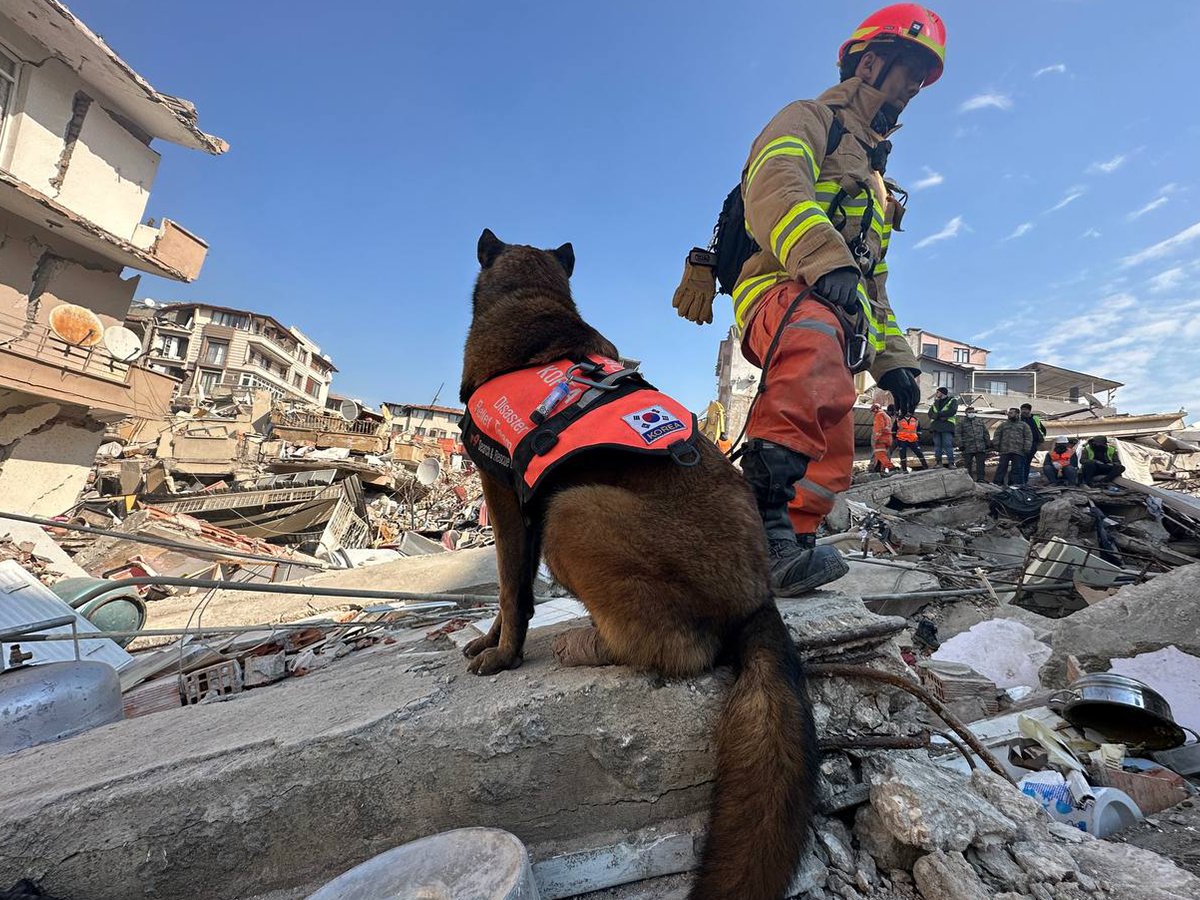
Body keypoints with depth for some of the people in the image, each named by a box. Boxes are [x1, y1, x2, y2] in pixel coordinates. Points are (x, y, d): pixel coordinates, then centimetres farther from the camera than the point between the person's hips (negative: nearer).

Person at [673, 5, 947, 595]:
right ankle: (765, 496, -49)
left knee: (832, 456, 1)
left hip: (841, 318, 9)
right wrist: (825, 259, -32)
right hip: (782, 287, -8)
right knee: (816, 338, -42)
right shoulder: (809, 120, 12)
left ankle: (783, 552, 9)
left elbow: (874, 287, 36)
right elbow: (774, 187, -14)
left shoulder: (875, 183, 38)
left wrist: (892, 359, 24)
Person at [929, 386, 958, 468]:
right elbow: (930, 413, 10)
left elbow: (952, 411, -9)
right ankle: (938, 462, 3)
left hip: (947, 426, -5)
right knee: (937, 444, 1)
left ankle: (951, 462, -11)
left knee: (948, 444, -11)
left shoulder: (953, 400, 9)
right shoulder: (935, 402, 23)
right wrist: (940, 417, -9)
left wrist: (938, 414, -8)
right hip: (936, 426, 5)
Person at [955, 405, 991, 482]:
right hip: (968, 448, -2)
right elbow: (957, 434, -1)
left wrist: (988, 443, 12)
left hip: (980, 447, 3)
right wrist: (961, 444, -10)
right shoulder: (961, 422, 7)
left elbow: (986, 433, 18)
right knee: (968, 464, 2)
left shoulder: (980, 421, 17)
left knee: (980, 463, -2)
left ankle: (980, 479, 1)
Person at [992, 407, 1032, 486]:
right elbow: (997, 435, 14)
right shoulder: (1003, 424, 17)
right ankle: (996, 482, -2)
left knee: (1017, 469, 1)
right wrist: (996, 445, 2)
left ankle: (1017, 484, 6)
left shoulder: (1023, 425, 12)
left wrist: (1026, 449, -5)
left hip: (1018, 452, -1)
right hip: (1004, 451, 1)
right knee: (1002, 467, -2)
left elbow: (1029, 437, 6)